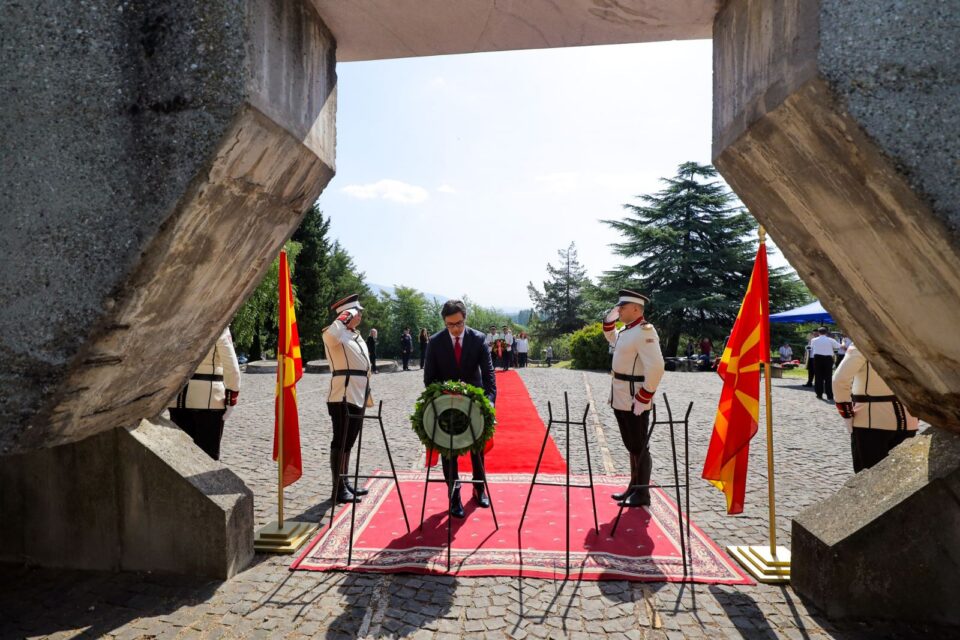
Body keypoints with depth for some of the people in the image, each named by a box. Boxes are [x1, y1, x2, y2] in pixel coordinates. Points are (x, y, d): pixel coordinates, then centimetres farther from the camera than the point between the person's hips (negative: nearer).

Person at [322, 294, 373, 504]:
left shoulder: (356, 336, 18)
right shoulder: (337, 334, -10)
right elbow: (330, 336, -37)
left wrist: (367, 397, 22)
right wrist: (344, 318, -21)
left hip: (358, 397, 9)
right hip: (343, 398, -9)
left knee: (348, 443, 16)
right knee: (340, 443, -1)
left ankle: (345, 483, 27)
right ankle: (338, 489, 7)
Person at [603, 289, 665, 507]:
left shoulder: (644, 331, -17)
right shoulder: (626, 330, 11)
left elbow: (656, 367, -25)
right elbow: (611, 337, 34)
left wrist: (644, 398, -21)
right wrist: (609, 319, 16)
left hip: (635, 402, -9)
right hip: (622, 399, 9)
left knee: (639, 448, 2)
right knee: (631, 446, 18)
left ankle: (642, 495, 13)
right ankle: (633, 488, 30)